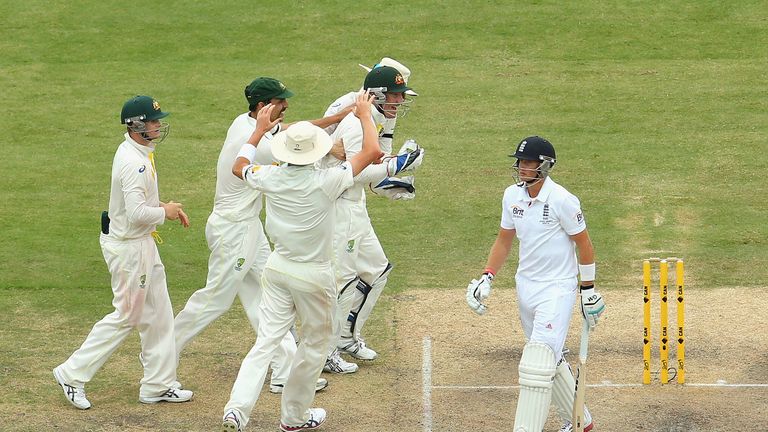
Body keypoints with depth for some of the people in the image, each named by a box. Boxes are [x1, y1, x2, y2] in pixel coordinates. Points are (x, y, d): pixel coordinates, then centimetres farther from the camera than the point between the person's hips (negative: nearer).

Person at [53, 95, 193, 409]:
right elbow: (137, 213, -30)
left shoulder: (137, 153, 7)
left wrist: (164, 206, 7)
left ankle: (158, 385, 22)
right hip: (128, 246, -10)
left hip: (141, 243, 10)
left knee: (158, 313, 14)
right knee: (126, 316, 0)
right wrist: (165, 212, -14)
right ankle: (73, 374, 9)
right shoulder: (134, 162, -25)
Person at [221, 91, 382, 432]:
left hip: (278, 269, 4)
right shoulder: (325, 182, -20)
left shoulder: (271, 177, -8)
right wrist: (364, 115, 1)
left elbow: (239, 167, 15)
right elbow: (372, 152, -14)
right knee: (315, 343, 15)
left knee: (266, 340, 3)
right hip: (313, 275, -4)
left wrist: (259, 130, 24)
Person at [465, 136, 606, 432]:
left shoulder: (562, 200, -16)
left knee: (537, 364, -18)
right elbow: (504, 241, 14)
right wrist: (487, 278, 4)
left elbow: (583, 244, -8)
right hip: (525, 286, 7)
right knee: (551, 359, 17)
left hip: (557, 288, -7)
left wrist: (588, 290, -4)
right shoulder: (512, 196, 3)